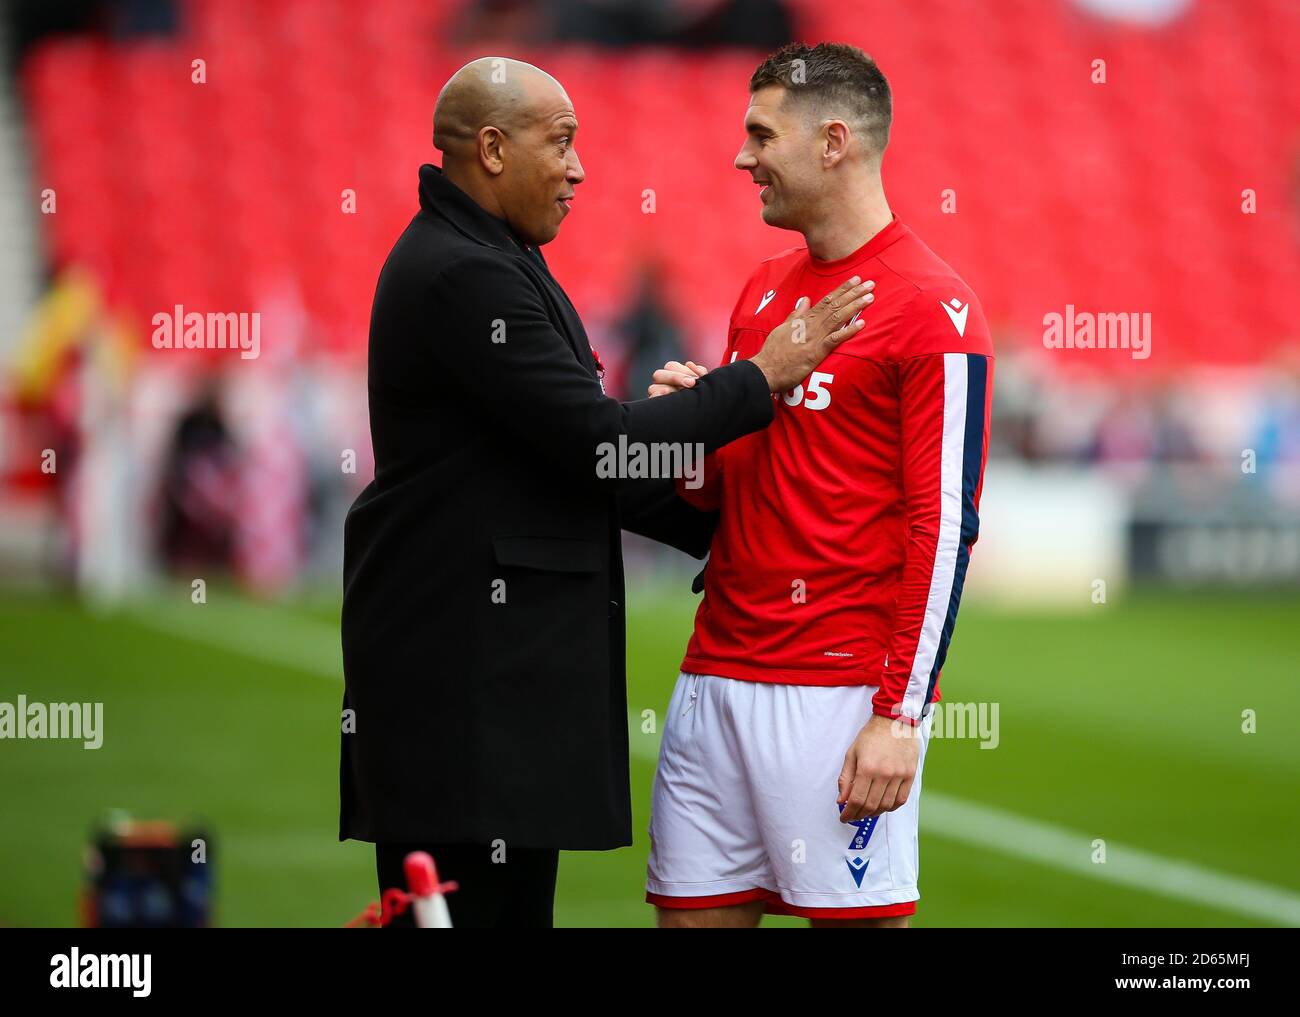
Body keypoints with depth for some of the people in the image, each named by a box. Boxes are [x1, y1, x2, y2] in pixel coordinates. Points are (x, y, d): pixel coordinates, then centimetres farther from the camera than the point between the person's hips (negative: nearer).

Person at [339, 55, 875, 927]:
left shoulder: (487, 264, 18)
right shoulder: (462, 277, -16)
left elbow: (575, 464, 22)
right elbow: (600, 443, -19)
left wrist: (726, 532, 16)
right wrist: (761, 381, -9)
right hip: (458, 676, -11)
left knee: (516, 902, 9)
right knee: (467, 907, -10)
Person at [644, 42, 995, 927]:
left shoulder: (933, 308, -8)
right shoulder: (763, 292, 16)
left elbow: (946, 526, -12)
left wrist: (900, 716, -17)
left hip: (841, 689, -7)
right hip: (719, 671, 7)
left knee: (857, 915, -5)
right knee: (693, 910, 5)